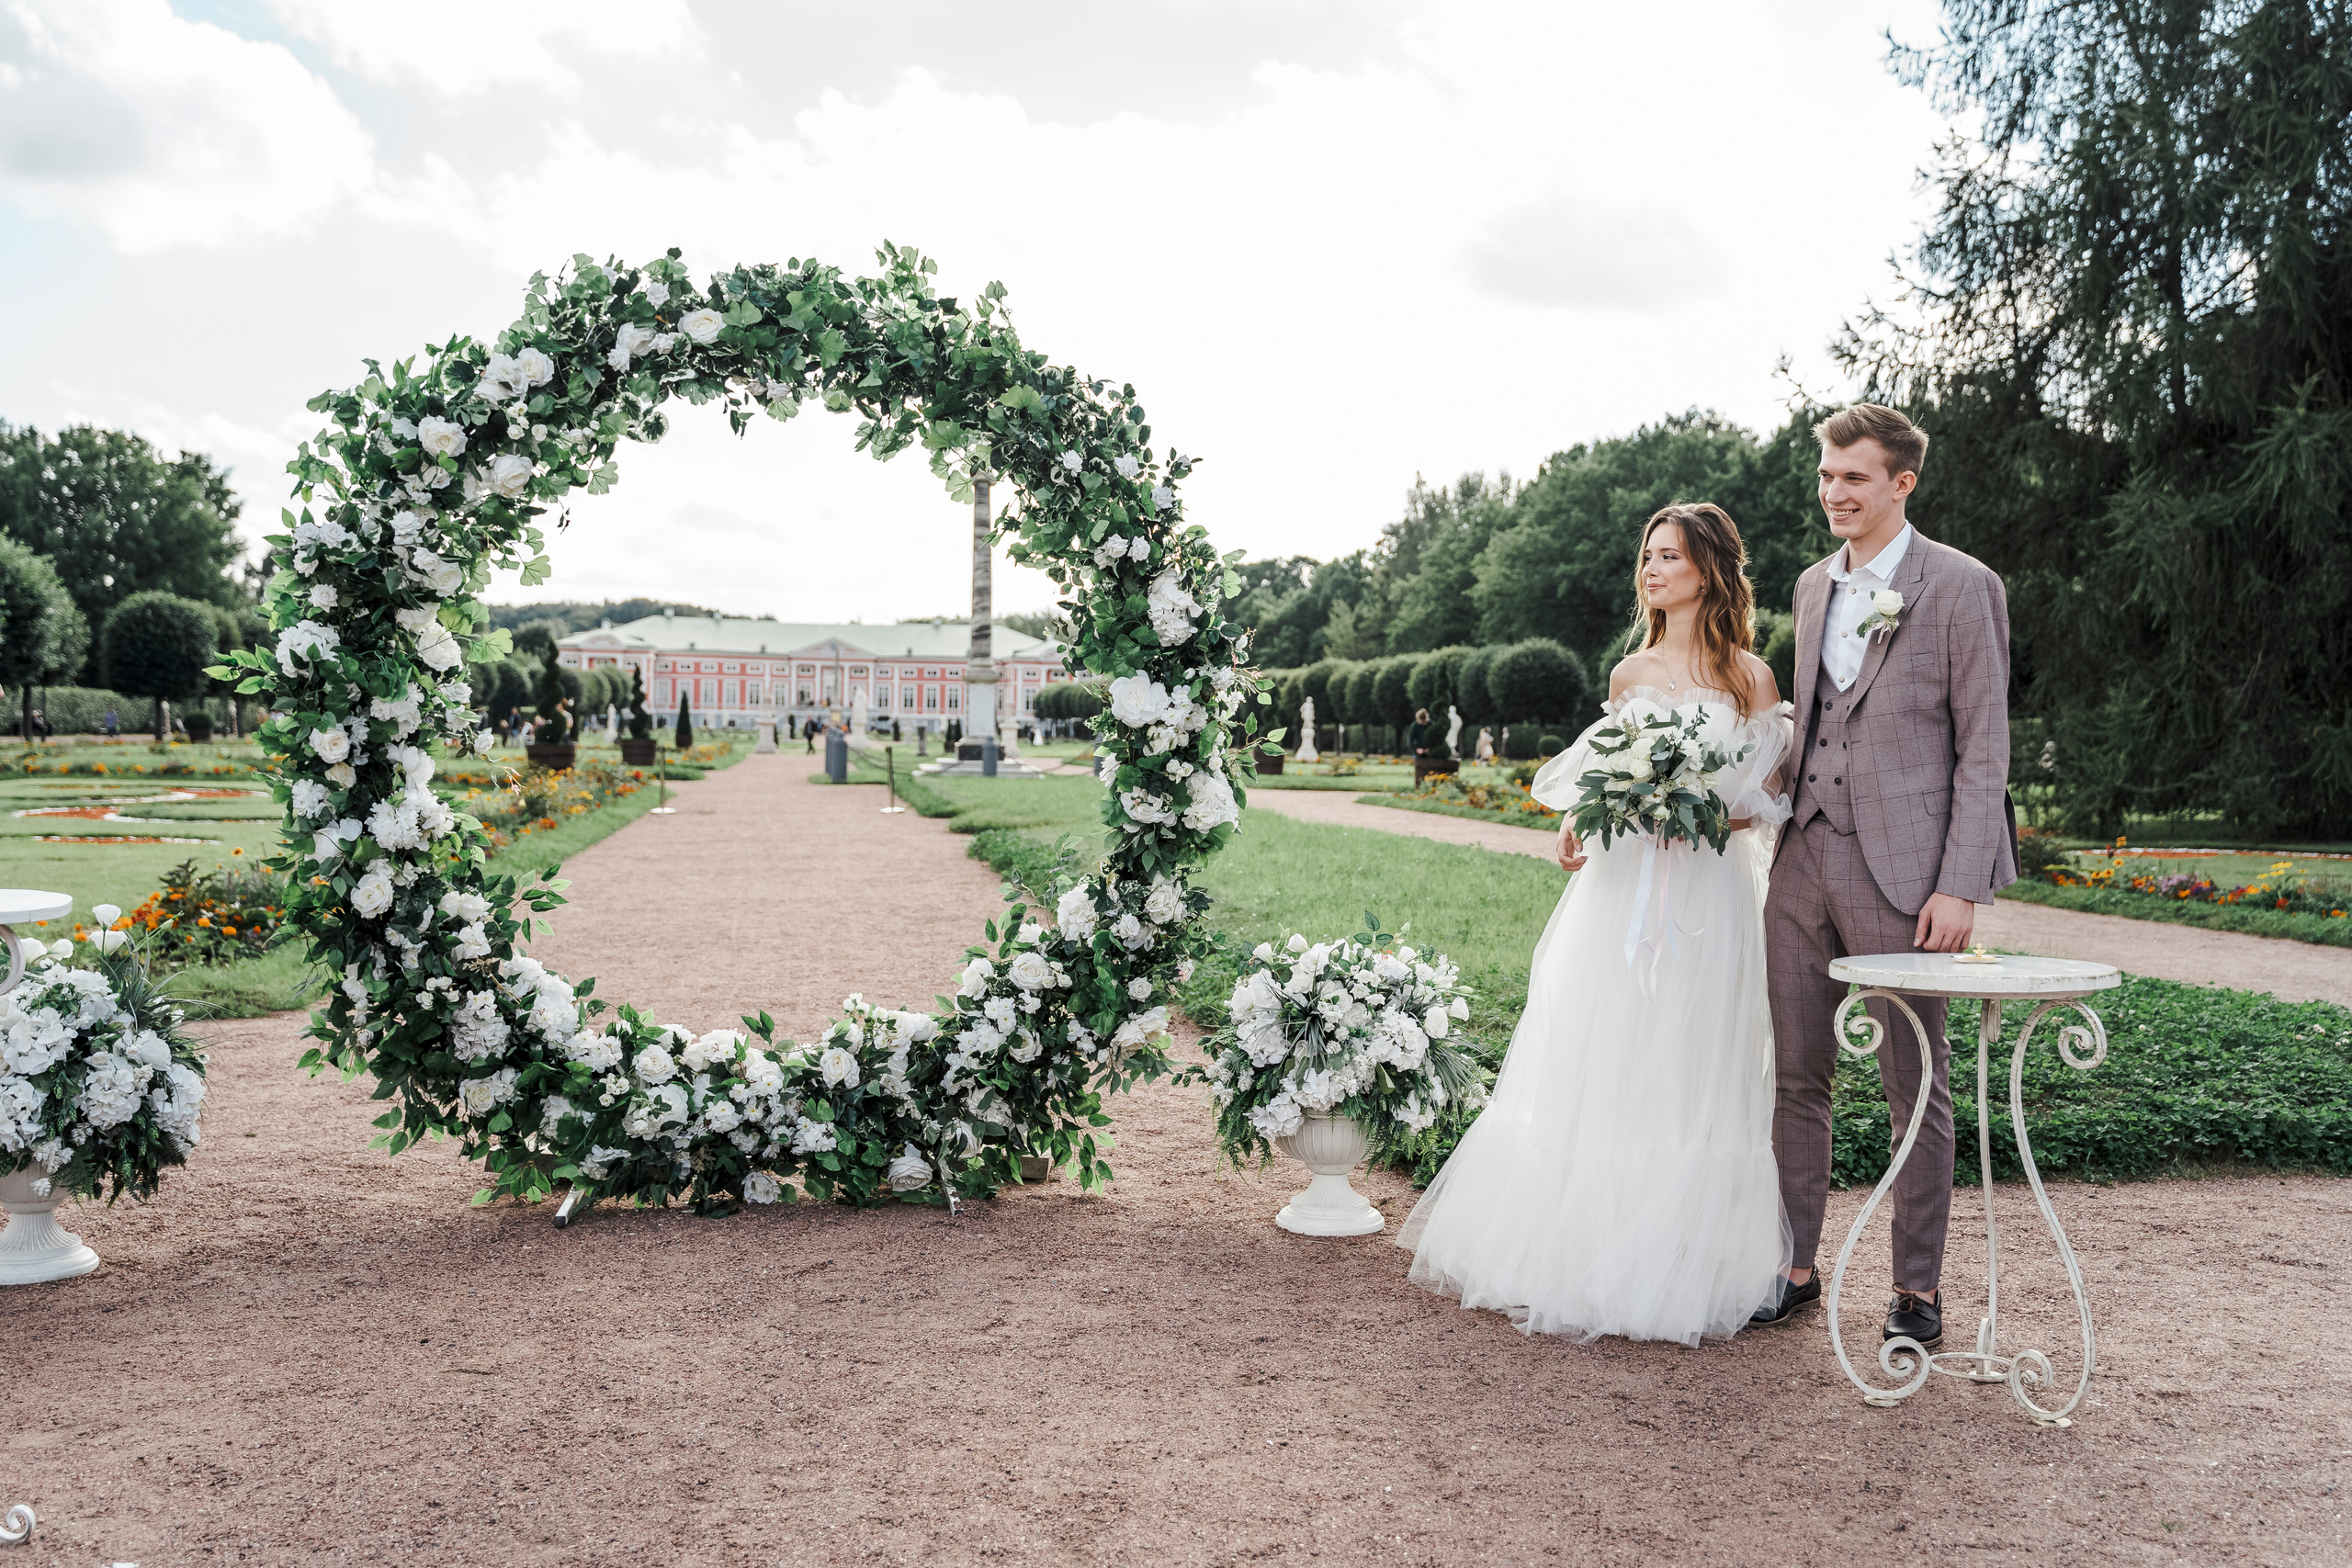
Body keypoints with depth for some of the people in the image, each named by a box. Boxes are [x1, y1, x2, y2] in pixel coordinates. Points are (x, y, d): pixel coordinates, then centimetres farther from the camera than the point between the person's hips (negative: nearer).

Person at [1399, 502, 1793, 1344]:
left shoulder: (1751, 678, 0)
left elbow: (1773, 798, 0)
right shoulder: (1629, 674, 11)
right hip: (1620, 888, 4)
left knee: (1688, 1078, 0)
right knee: (1594, 1070, 5)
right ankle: (1577, 1250, 16)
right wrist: (1577, 823, 0)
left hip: (1707, 891, -3)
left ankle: (1680, 1269, 12)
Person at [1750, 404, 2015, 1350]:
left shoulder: (1961, 588, -4)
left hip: (1902, 870, -6)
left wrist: (1960, 886, -14)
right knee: (1796, 1076, 10)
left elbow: (1984, 748, -7)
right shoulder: (1813, 586, 15)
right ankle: (1793, 1267, 21)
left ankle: (1918, 1286, 17)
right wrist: (1777, 816, 11)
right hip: (1805, 860, 6)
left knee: (1915, 1086, 5)